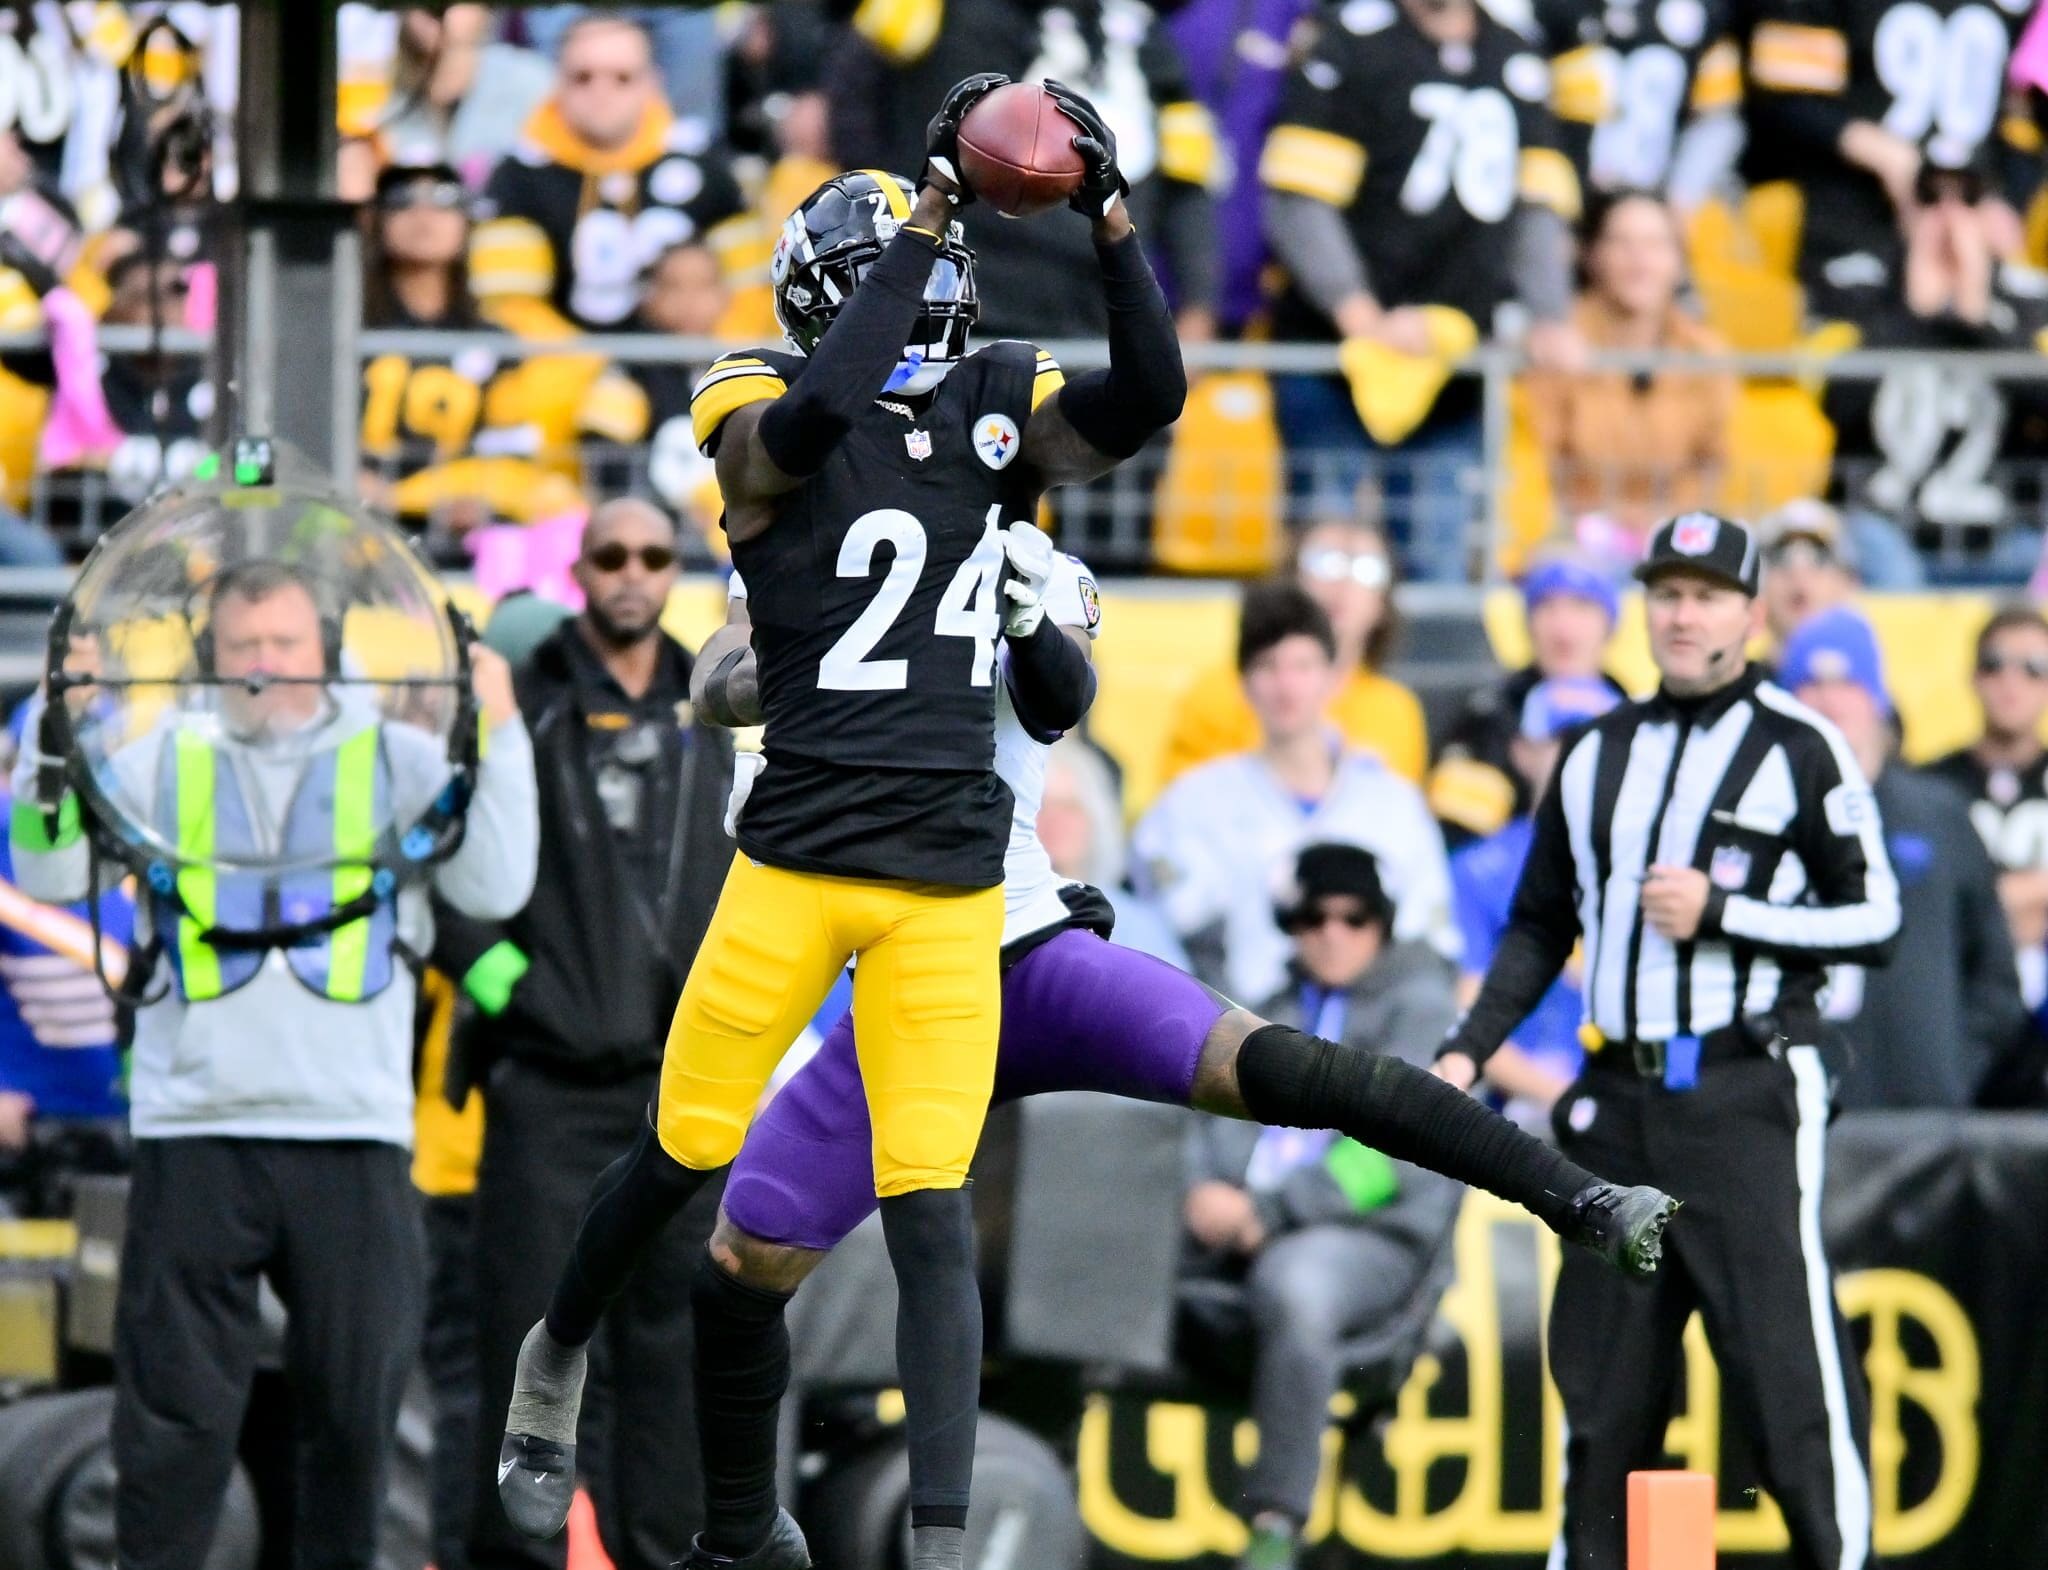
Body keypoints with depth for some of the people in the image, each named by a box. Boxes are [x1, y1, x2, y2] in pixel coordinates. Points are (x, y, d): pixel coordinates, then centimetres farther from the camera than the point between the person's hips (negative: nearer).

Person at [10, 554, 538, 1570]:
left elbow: (495, 888, -1)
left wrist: (498, 736, -6)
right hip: (195, 1131, 0)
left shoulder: (399, 762, 9)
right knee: (176, 1403, -1)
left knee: (357, 1400, 5)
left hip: (355, 1133, 0)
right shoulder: (164, 760, 11)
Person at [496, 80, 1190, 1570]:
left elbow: (1150, 397, -7)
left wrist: (1109, 216, -18)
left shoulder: (1001, 408, 8)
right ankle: (556, 1363, 39)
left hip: (952, 886, 2)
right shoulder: (767, 417, -4)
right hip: (796, 862, -2)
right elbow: (817, 408, -27)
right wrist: (931, 208, -29)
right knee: (682, 1156, 10)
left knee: (932, 1210, -4)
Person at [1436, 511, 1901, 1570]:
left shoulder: (1802, 750, 0)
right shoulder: (1596, 755, 16)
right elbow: (1541, 925, 22)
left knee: (1787, 1365, -13)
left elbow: (1873, 924, -2)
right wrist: (1469, 1049, 10)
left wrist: (1720, 912, -12)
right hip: (1618, 1104, 5)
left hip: (1747, 1096, -5)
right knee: (1599, 1373, 6)